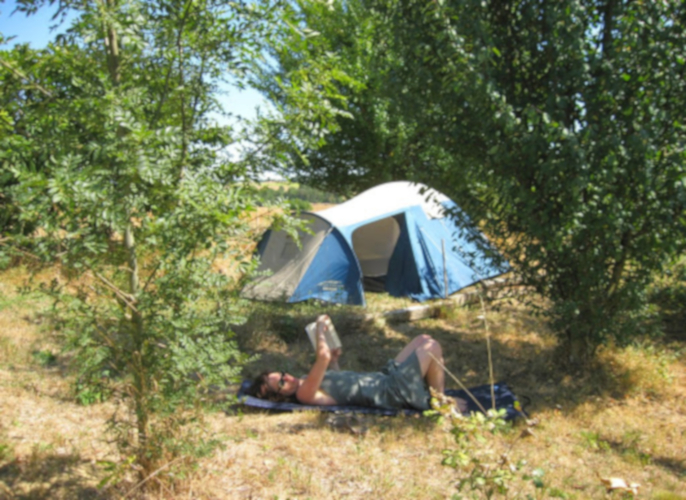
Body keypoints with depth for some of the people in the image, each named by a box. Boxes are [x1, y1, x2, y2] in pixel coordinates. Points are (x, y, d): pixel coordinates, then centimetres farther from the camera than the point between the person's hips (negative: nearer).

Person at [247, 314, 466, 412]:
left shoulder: (304, 384, 7)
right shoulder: (304, 393, -24)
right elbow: (323, 356, -38)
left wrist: (332, 360, 10)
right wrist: (319, 330, -21)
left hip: (385, 377, 10)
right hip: (389, 392, -10)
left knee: (423, 339, 14)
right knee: (432, 347, -9)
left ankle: (438, 394, 18)